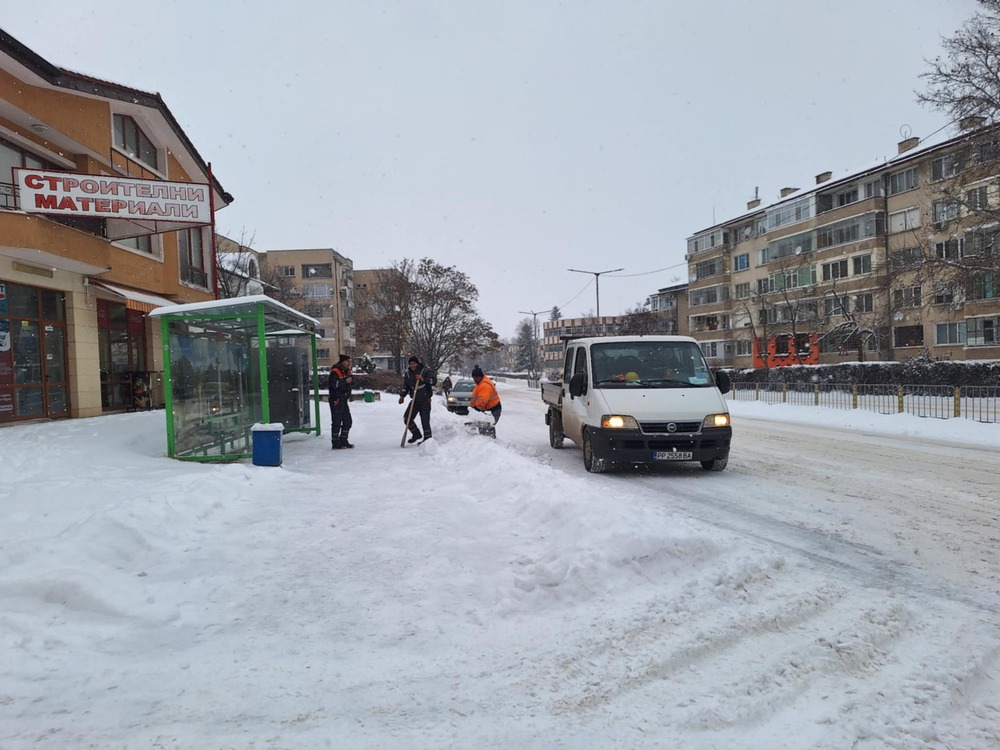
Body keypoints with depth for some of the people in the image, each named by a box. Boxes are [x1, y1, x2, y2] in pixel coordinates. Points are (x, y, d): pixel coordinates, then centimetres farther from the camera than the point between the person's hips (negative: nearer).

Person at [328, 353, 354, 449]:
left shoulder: (347, 371, 13)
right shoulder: (335, 372, -14)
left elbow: (352, 384, 13)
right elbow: (333, 384, -27)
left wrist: (350, 380, -8)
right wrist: (345, 381, -26)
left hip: (344, 400, 9)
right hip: (336, 400, -9)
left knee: (348, 421, 13)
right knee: (336, 422, -4)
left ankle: (343, 440, 24)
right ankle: (335, 443, 4)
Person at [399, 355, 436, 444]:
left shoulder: (426, 371, -8)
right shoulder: (407, 374, 9)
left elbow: (434, 380, -17)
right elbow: (405, 386, 19)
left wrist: (423, 379, -30)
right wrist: (402, 396, 8)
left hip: (425, 400, -6)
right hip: (415, 400, 6)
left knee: (425, 420, -7)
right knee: (407, 418, 1)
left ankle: (427, 438, 4)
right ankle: (416, 434, 18)